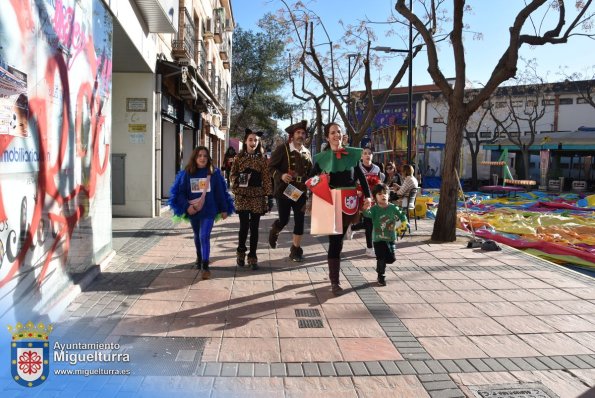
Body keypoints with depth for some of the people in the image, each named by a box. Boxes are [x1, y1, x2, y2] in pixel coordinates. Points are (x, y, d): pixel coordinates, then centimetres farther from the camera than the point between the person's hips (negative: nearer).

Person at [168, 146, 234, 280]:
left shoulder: (214, 173, -4)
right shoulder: (186, 173, -3)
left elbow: (220, 192, 0)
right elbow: (180, 192, -2)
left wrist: (224, 209, 1)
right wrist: (186, 206, -16)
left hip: (209, 211, -2)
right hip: (193, 211, 2)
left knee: (204, 237, -11)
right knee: (197, 236, 20)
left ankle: (205, 266, -6)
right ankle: (199, 257, 44)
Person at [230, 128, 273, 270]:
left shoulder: (262, 159, 5)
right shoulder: (239, 157, 6)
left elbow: (266, 178, 2)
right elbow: (232, 174, 8)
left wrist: (268, 196, -2)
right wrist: (237, 181, -13)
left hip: (257, 196, 0)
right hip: (242, 196, 0)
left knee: (254, 227, 3)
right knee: (244, 225, -2)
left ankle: (252, 257, 13)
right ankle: (241, 252, 22)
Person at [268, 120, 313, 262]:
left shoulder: (307, 153, 8)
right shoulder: (282, 149, -6)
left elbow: (310, 172, 15)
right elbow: (271, 167, -5)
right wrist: (281, 176, -22)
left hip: (300, 192, 4)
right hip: (284, 191, -4)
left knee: (299, 221, 2)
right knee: (284, 220, 3)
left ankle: (296, 250, 14)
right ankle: (274, 232, 38)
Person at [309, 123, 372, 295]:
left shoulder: (352, 153, 6)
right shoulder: (321, 157, 2)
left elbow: (361, 176, 8)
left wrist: (367, 196, 2)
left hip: (349, 201, 2)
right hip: (330, 202, -2)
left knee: (339, 237, 11)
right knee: (335, 240, -4)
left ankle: (334, 273, 29)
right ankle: (335, 281, 3)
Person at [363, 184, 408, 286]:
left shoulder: (393, 207, -2)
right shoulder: (374, 209, -12)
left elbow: (402, 215, 10)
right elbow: (367, 214, -32)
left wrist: (404, 223, -7)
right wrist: (365, 209, -53)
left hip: (391, 238, 4)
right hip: (378, 239, -3)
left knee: (391, 259, 7)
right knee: (381, 258, -4)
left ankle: (380, 267, 39)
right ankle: (381, 276, 18)